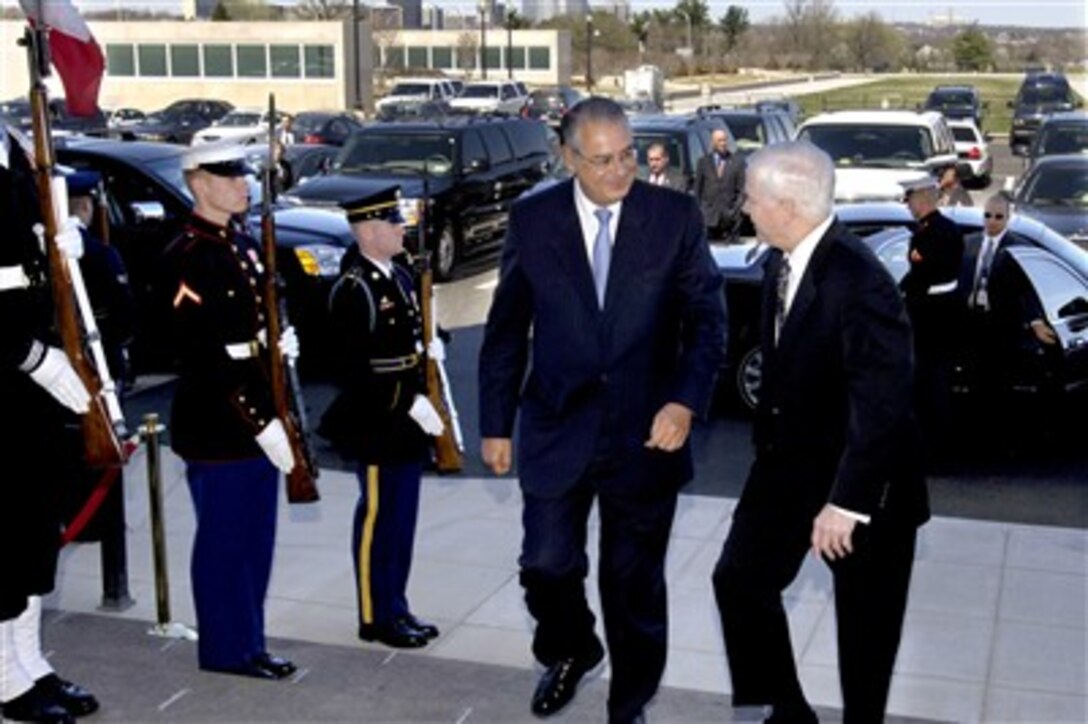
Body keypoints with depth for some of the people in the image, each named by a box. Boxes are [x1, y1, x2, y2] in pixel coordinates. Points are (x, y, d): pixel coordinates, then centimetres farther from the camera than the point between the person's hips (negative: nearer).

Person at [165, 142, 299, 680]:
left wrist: (281, 343, 1)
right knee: (224, 541, 2)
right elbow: (205, 355, -20)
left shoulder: (243, 245, 13)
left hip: (257, 418, 9)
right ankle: (228, 650, 15)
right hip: (217, 426, -9)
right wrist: (260, 420, -20)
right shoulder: (189, 257, -15)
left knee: (255, 539, 15)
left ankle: (248, 644, 27)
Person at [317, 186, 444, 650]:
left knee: (402, 517, 16)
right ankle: (376, 617, 15)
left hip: (406, 419, 9)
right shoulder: (353, 290, -17)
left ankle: (396, 608, 28)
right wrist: (410, 404, -22)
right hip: (374, 423, -9)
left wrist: (428, 347, 3)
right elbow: (354, 368, -22)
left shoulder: (400, 277, 11)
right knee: (377, 516, 2)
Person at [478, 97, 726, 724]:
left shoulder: (676, 217, -5)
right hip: (559, 428, 1)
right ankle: (571, 652, 40)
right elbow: (506, 330, 4)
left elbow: (707, 317, -5)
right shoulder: (532, 221, -2)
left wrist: (687, 400, -20)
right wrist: (497, 424, 4)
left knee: (635, 580, 10)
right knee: (548, 562, 6)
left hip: (647, 431, -1)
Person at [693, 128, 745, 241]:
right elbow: (698, 189, 10)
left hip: (729, 217, 0)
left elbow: (742, 189, 5)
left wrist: (736, 210, -6)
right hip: (708, 217, 0)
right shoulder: (703, 162, 9)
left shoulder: (738, 162, 6)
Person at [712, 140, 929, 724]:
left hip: (861, 480, -7)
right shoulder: (780, 265, -1)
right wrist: (766, 444, 11)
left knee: (864, 619, 10)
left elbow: (881, 405, -27)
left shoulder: (861, 282, -27)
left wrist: (846, 502, -26)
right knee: (739, 579, 7)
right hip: (790, 462, 8)